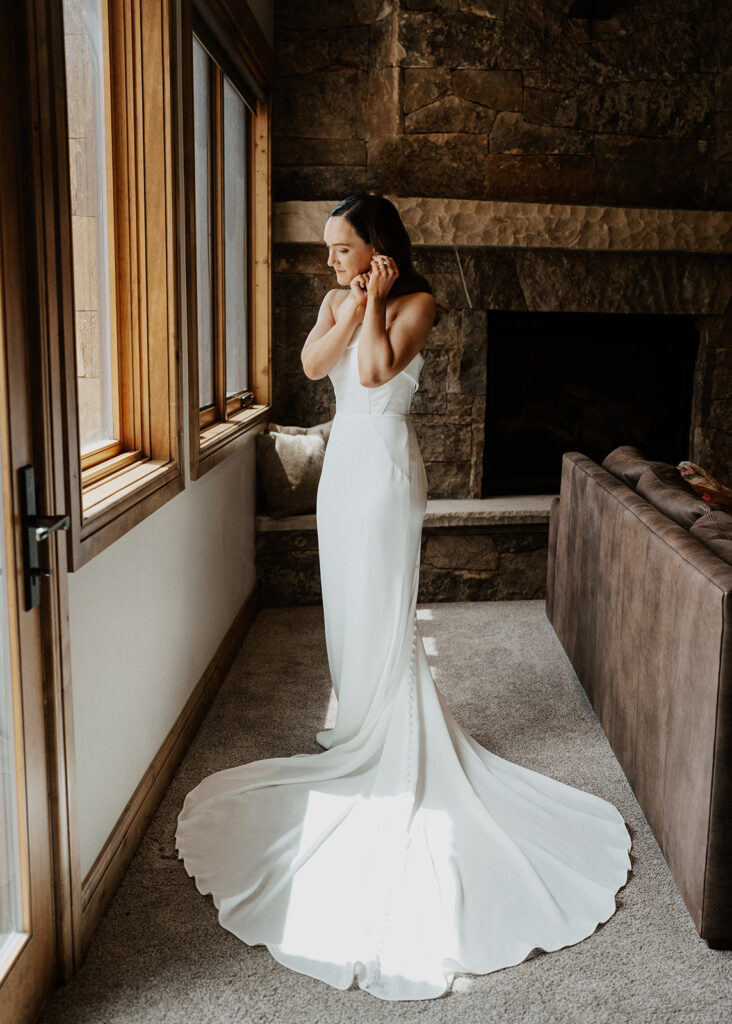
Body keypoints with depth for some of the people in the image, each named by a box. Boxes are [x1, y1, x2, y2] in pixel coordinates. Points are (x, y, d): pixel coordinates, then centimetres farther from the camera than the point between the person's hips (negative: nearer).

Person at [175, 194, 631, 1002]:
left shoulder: (415, 302, -7)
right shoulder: (336, 300, 12)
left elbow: (375, 369, -23)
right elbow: (313, 364, -5)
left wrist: (375, 301, -12)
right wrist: (354, 303, -9)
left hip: (384, 462, -7)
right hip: (343, 459, 7)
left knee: (382, 608, -4)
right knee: (346, 601, 13)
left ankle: (394, 748, 8)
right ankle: (357, 725, 29)